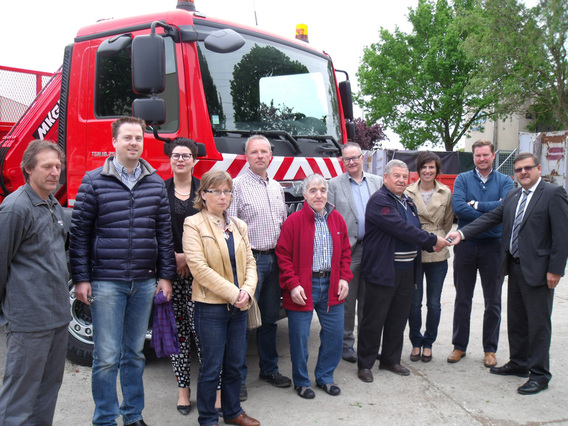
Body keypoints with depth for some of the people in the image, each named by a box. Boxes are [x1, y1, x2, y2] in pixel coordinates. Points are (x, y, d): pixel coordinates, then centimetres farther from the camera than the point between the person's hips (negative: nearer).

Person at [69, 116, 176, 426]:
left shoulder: (155, 183, 7)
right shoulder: (94, 181, -2)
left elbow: (164, 232, 8)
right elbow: (79, 232, -3)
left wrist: (166, 275, 5)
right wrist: (80, 279, -6)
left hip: (144, 282, 3)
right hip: (106, 282, -3)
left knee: (135, 353, 15)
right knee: (107, 357, 2)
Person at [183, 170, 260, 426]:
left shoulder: (239, 226, 12)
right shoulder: (193, 225, -7)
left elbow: (249, 261, 11)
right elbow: (199, 267, -15)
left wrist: (247, 290, -8)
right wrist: (232, 293, -17)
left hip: (238, 306, 6)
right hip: (210, 306, -5)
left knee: (235, 364, 15)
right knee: (211, 367, 4)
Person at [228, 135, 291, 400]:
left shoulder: (277, 188, 15)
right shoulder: (238, 186, -7)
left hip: (274, 259, 7)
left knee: (270, 318, 15)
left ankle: (269, 369, 29)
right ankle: (238, 379, 9)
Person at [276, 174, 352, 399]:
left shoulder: (337, 219, 7)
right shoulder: (294, 221, -8)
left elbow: (345, 251, 14)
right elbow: (283, 255, -8)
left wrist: (344, 278, 3)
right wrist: (292, 284, -15)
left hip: (331, 286, 5)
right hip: (302, 289, -4)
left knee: (334, 335, 10)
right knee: (300, 337, 4)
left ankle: (325, 376, 31)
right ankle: (301, 382, 23)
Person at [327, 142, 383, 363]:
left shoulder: (377, 182, 11)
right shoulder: (334, 184, 3)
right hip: (347, 250, -3)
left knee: (368, 299, 11)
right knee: (347, 301, 5)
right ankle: (346, 344, 16)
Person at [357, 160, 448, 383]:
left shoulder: (408, 202, 17)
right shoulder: (379, 201, -13)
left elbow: (415, 230, 21)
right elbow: (402, 229, -22)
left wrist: (431, 244, 1)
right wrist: (432, 240, -17)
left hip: (407, 270, 8)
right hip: (382, 270, -8)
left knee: (398, 318, 15)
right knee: (374, 320, 0)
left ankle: (391, 360, 29)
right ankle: (365, 364, 12)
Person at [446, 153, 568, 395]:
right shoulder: (513, 196, 11)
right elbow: (491, 218, 6)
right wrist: (462, 233, -7)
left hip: (537, 270, -7)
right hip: (515, 266, 7)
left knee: (538, 322, 2)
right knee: (516, 320, 17)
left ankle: (539, 375, 14)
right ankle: (518, 364, 33)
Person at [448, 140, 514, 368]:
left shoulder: (504, 181, 4)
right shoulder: (463, 179, 3)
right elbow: (458, 206, -14)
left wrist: (477, 205, -14)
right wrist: (490, 213, -18)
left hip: (493, 246, 0)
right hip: (466, 245, 0)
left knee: (493, 302, 8)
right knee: (462, 299, 9)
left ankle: (490, 349, 22)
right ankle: (459, 346, 22)